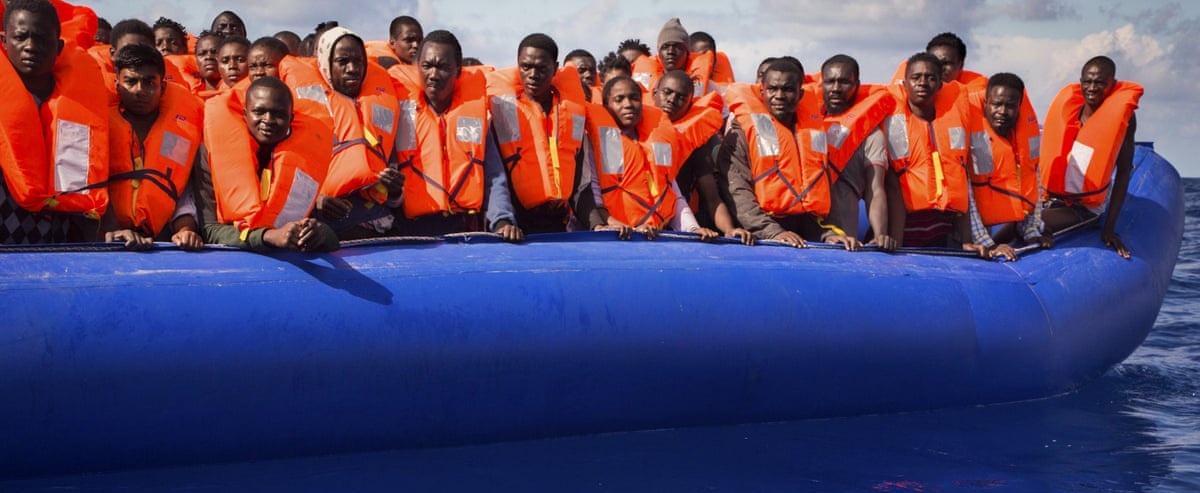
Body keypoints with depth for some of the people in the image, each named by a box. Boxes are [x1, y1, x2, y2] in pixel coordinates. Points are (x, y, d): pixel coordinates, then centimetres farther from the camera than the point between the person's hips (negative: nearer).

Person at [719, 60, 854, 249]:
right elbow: (738, 193, -7)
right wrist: (773, 232, -18)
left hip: (812, 235, 3)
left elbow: (829, 194, 15)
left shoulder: (815, 133, 18)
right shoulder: (742, 134, 4)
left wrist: (830, 232, 0)